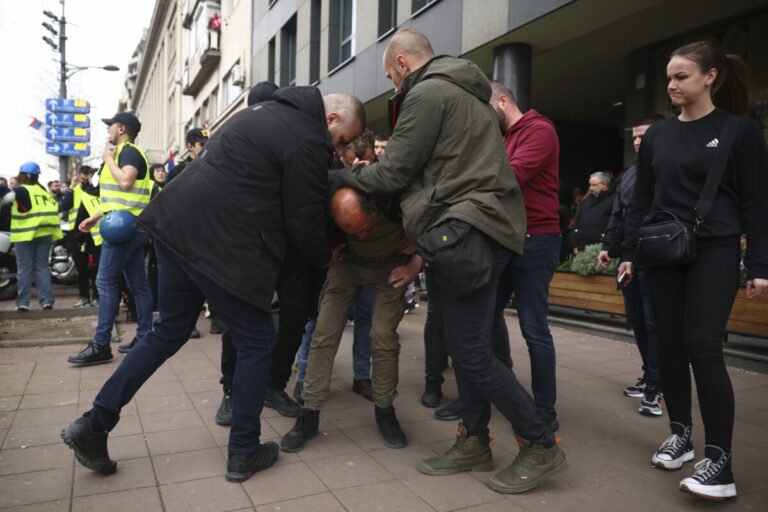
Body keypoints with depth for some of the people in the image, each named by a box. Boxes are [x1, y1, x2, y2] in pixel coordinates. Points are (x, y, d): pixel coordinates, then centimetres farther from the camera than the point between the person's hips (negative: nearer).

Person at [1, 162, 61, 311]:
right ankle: (46, 300, 2)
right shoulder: (44, 191, 13)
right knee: (42, 267, 9)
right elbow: (55, 207, 15)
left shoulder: (23, 190, -7)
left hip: (25, 234, -5)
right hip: (45, 234, 5)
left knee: (24, 268, 2)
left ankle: (23, 301, 2)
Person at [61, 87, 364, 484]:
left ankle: (93, 425, 25)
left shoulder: (265, 111, 19)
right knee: (256, 343, 7)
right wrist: (324, 258, 11)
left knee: (169, 332, 20)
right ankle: (243, 454, 19)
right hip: (221, 247, -9)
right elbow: (304, 220, -7)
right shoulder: (307, 143, -11)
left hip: (177, 226, 10)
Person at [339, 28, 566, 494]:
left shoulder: (426, 93, -5)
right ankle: (475, 443, 22)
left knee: (470, 351, -6)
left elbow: (392, 175, -7)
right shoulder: (465, 92, 26)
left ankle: (542, 446, 6)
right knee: (467, 345, 12)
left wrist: (340, 175, 9)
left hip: (468, 229, -10)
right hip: (482, 225, 10)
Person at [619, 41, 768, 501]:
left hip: (714, 252, -4)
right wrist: (629, 251, 8)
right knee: (671, 345, 7)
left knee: (703, 347, -9)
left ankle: (719, 458, 0)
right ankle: (681, 434, 21)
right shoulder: (657, 135, 10)